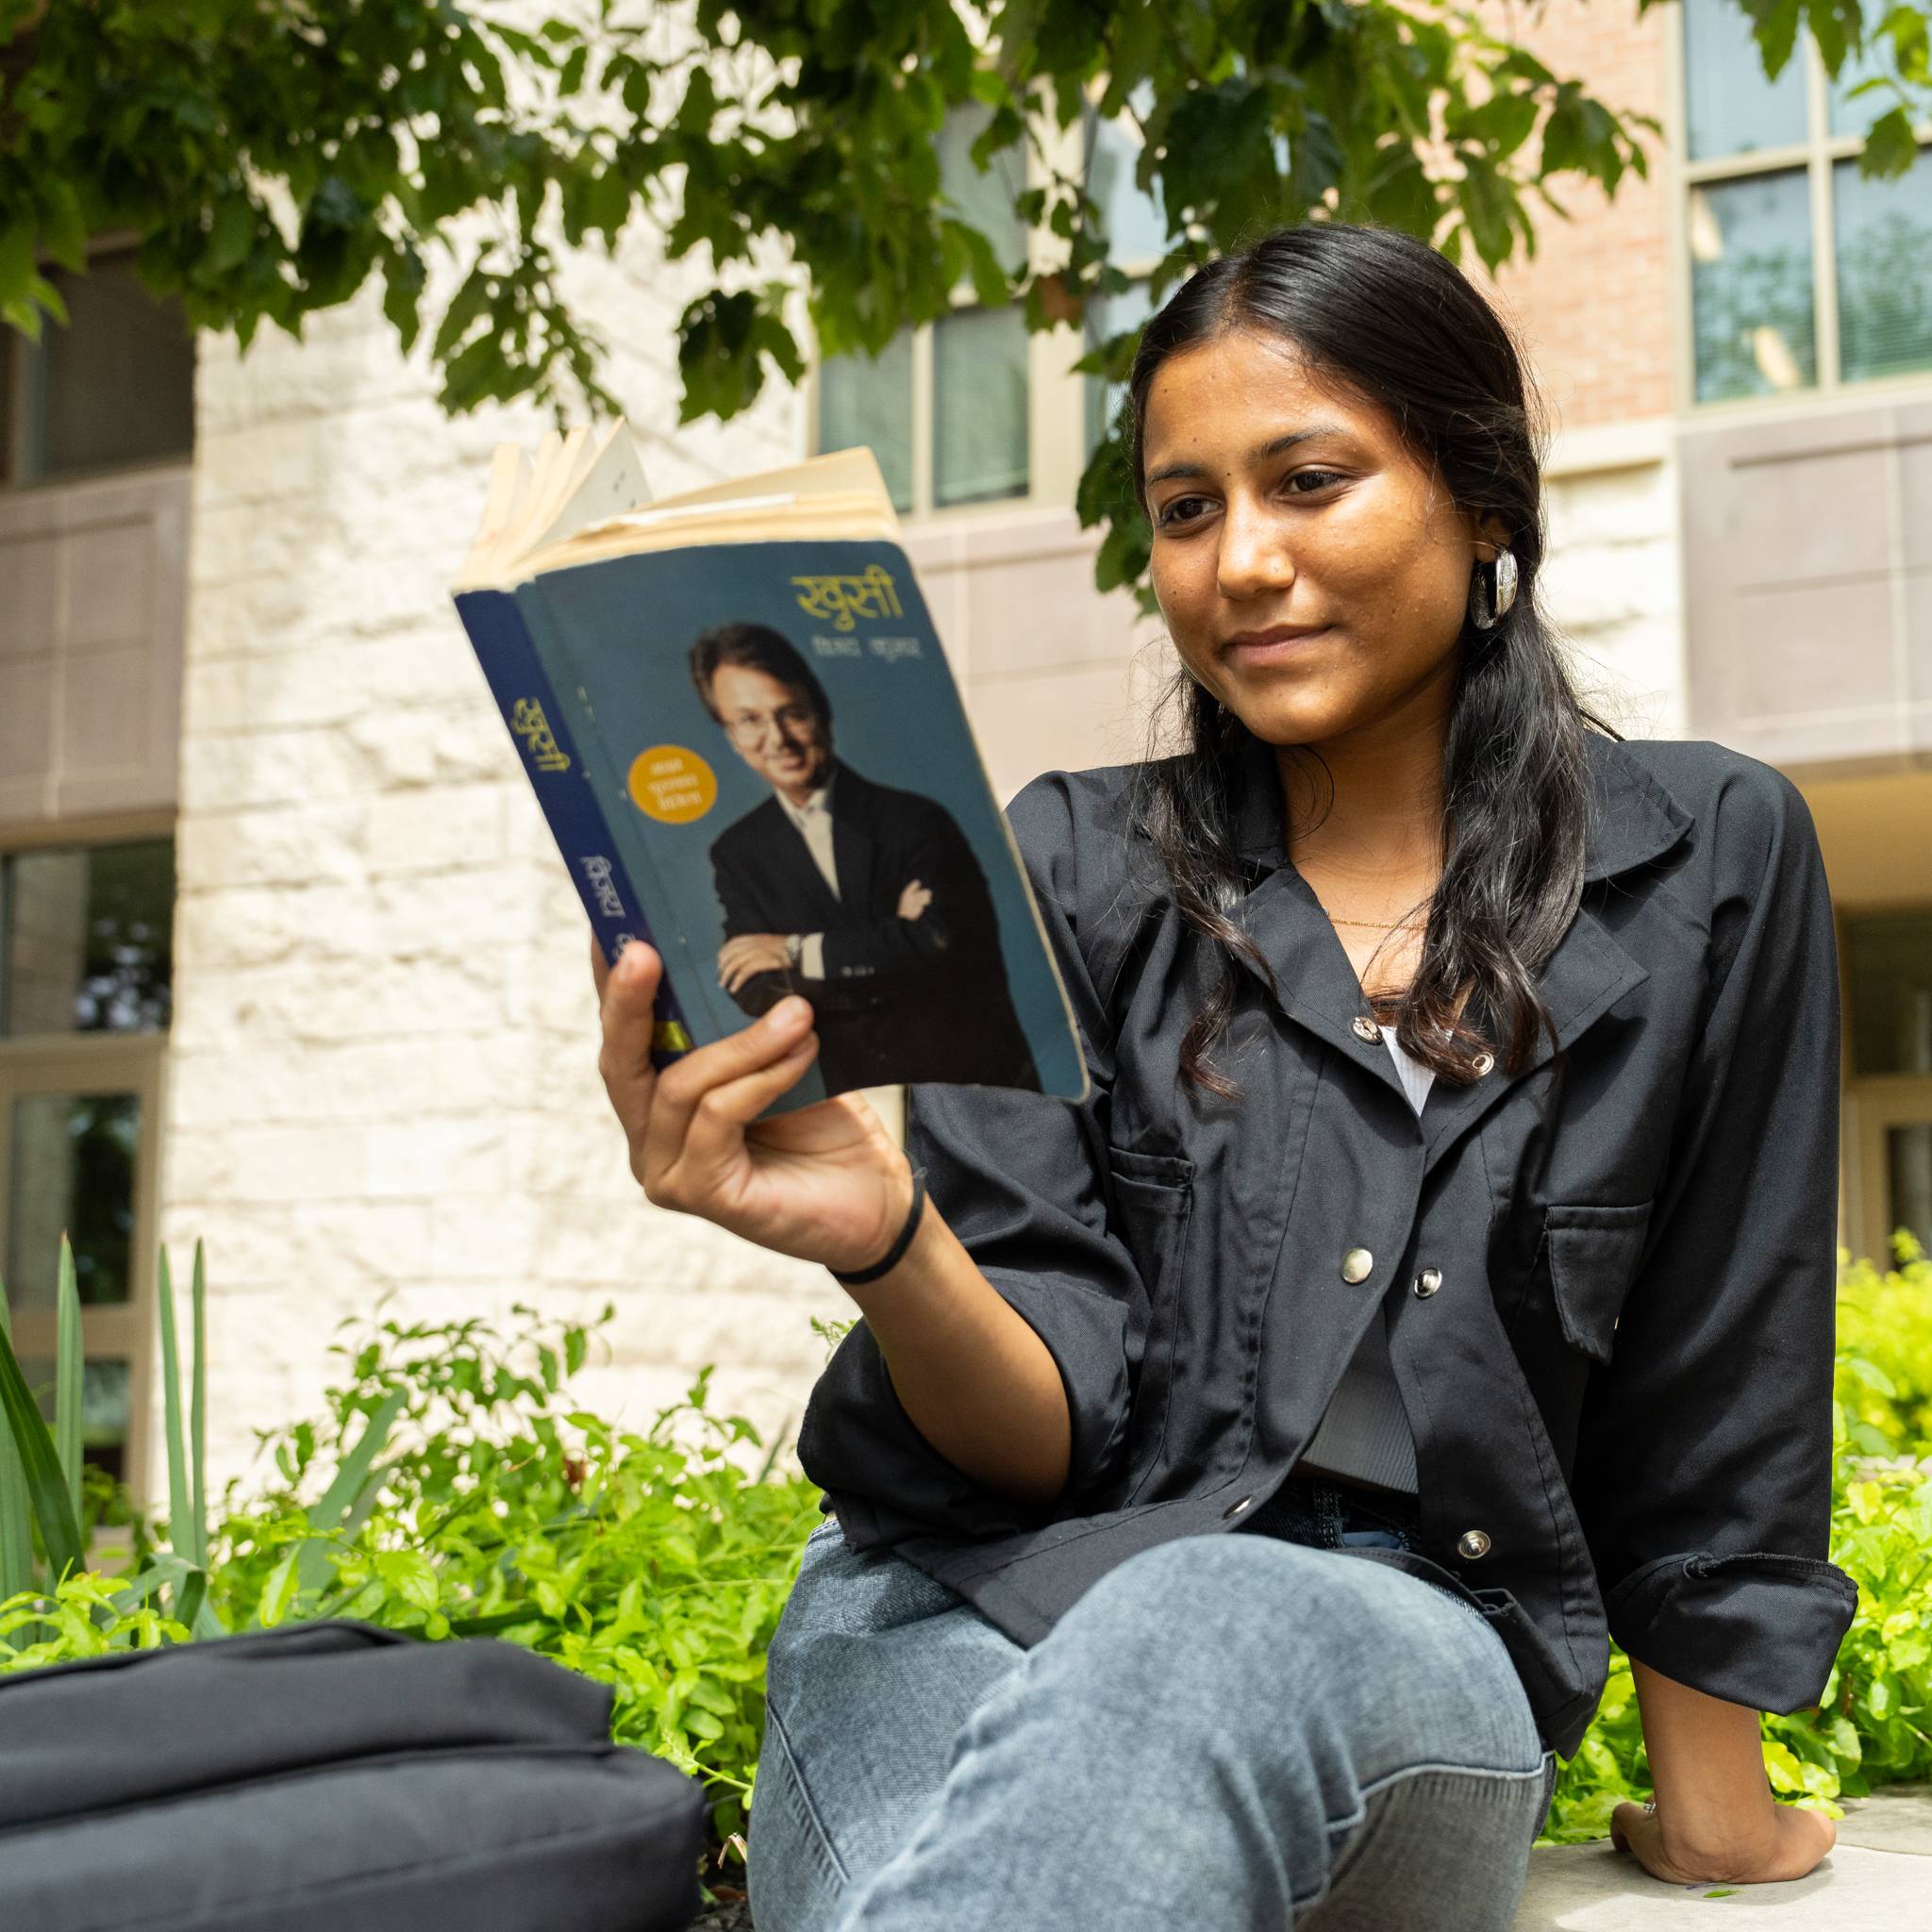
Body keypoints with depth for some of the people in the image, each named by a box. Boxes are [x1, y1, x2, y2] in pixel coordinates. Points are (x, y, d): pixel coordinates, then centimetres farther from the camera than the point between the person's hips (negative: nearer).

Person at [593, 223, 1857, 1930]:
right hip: (968, 1600, 0)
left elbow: (1715, 1400, 10)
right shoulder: (1074, 868, 6)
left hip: (1409, 1654, 1)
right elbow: (1053, 1428, -3)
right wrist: (885, 1242, -23)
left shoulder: (1709, 862, 6)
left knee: (1201, 1634, -38)